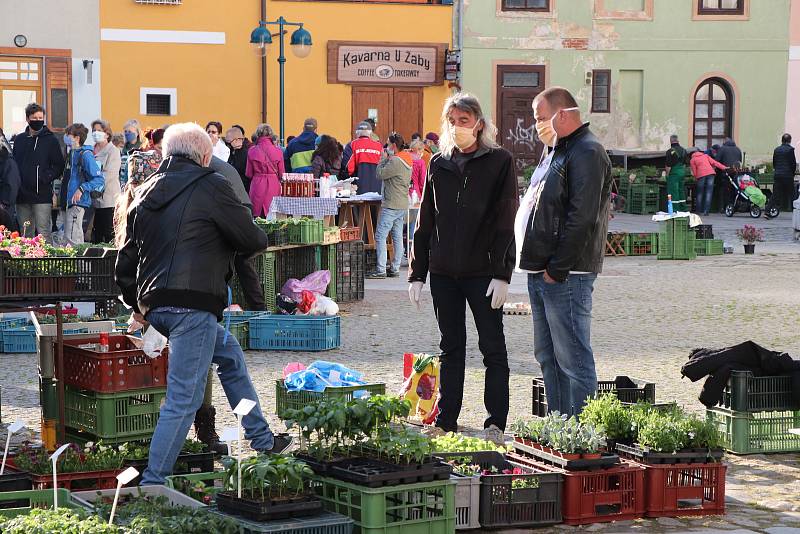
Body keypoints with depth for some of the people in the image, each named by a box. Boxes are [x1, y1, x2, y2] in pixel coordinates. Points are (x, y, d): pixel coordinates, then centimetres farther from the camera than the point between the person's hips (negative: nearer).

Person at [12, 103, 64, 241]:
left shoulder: (50, 140, 2)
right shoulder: (19, 139, 13)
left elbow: (59, 166, 0)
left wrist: (45, 177, -14)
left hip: (42, 195, -4)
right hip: (22, 195, 4)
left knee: (43, 232, -8)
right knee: (26, 233, 9)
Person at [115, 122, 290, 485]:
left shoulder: (145, 194, 17)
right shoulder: (210, 186, -4)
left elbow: (125, 262, 19)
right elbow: (251, 240, -1)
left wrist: (136, 305, 31)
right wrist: (260, 238, 22)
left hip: (154, 305, 9)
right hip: (193, 304, -9)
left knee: (230, 356, 27)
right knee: (184, 399, -6)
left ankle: (262, 441, 36)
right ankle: (153, 484, -8)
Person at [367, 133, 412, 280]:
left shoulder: (395, 161, -16)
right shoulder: (407, 161, 15)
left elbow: (380, 174, -14)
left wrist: (384, 158, 1)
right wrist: (388, 159, 14)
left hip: (391, 205, -10)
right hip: (403, 205, 10)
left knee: (380, 236, -8)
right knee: (397, 237, 10)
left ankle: (381, 270, -11)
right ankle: (395, 269, 12)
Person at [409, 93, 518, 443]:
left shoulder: (499, 162, -3)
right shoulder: (439, 164, 10)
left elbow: (505, 223, -8)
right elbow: (425, 223, 12)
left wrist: (501, 274, -14)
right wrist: (416, 274, 7)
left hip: (482, 271, -5)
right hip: (443, 271, 5)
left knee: (492, 347, 1)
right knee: (450, 348, 11)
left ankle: (495, 424, 5)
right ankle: (446, 422, 16)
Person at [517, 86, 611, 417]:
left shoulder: (587, 153, -13)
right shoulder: (556, 152, 19)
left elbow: (582, 218, -21)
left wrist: (556, 269, -20)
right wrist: (535, 264, 16)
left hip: (566, 276, -10)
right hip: (540, 272, 10)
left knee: (572, 359, -7)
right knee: (547, 357, 15)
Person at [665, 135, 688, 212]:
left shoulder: (670, 151, -14)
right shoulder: (683, 150, 9)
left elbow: (668, 165, -15)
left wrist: (667, 174, -4)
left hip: (674, 173, -7)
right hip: (682, 172, 7)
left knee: (673, 191, -4)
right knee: (681, 190, 16)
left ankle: (675, 209, -6)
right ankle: (683, 208, 19)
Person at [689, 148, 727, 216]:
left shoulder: (692, 160, 14)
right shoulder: (705, 155, 23)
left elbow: (694, 172, 8)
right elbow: (714, 162, 12)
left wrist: (696, 178, 20)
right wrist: (723, 167, 10)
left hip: (701, 175, -2)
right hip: (710, 173, 2)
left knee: (700, 193, 11)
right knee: (708, 192, 0)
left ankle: (698, 210, 12)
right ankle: (705, 211, -6)